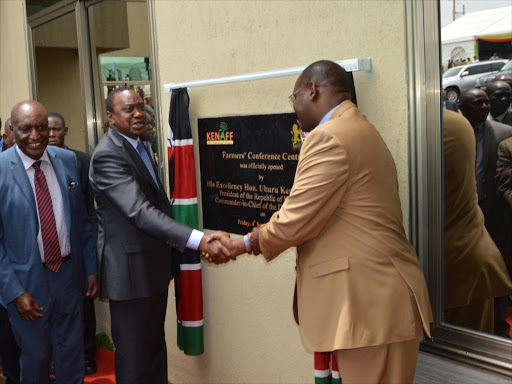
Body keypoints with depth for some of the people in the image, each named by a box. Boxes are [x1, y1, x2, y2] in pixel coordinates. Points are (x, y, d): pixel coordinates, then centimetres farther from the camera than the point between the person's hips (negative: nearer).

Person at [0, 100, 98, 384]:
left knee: (72, 352, 18)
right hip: (27, 282, -3)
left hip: (69, 273, 3)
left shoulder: (68, 160, -1)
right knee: (35, 356, 14)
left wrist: (91, 268, 5)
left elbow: (82, 220, 5)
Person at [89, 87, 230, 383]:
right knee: (135, 358, 4)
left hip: (155, 264, 9)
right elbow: (140, 211, -32)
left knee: (155, 347, 20)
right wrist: (199, 240, -41)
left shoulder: (138, 145, 10)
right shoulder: (108, 155, -20)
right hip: (131, 268, -9)